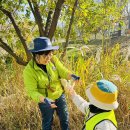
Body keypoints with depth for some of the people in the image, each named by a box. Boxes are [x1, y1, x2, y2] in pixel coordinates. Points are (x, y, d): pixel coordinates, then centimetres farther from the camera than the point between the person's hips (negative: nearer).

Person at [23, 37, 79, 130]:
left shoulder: (53, 59, -17)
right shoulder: (29, 70, -28)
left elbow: (63, 72, -15)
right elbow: (32, 91, -29)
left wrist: (71, 75, -37)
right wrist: (44, 100, -45)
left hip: (60, 95, 4)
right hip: (45, 100, -4)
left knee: (64, 116, 24)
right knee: (47, 121, 19)